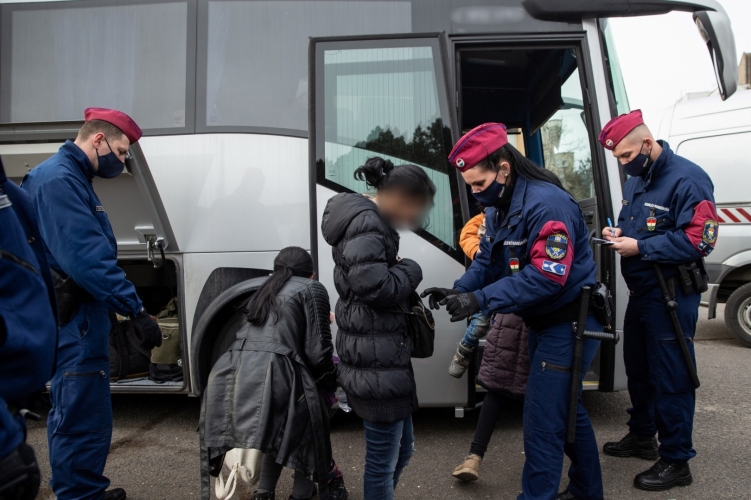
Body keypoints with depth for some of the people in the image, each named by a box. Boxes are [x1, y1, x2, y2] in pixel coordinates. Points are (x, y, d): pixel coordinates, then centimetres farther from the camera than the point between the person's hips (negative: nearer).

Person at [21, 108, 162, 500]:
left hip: (78, 319, 11)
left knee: (73, 413, 19)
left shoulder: (70, 178, 17)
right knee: (83, 419, -4)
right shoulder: (58, 179, -16)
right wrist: (135, 309, -26)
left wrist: (126, 306, 16)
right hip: (75, 321, -11)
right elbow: (86, 258, -26)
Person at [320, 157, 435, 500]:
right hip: (376, 362, -11)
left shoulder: (375, 221, 16)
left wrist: (400, 270, 5)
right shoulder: (366, 222, -16)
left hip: (381, 356, 11)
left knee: (401, 449, 23)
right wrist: (411, 270, -9)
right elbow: (374, 286, -25)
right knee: (383, 460, 3)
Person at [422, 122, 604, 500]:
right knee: (567, 410, 22)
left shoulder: (548, 204, -25)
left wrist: (480, 301, -34)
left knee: (542, 423, -6)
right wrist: (458, 290, -12)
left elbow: (546, 277, -31)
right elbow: (487, 261, 7)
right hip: (542, 322, 10)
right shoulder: (498, 208, 5)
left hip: (569, 324, -10)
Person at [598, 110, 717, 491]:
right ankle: (642, 437, 37)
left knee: (670, 377, -2)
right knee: (638, 368, 19)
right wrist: (619, 232, 1)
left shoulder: (686, 179, -17)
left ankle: (676, 462, 11)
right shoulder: (636, 180, 11)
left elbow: (699, 239, -23)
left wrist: (640, 247, -23)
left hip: (671, 297, -9)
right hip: (640, 292, 9)